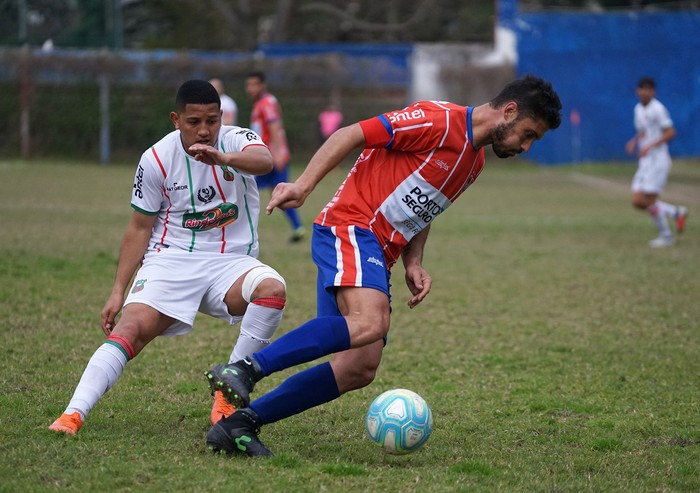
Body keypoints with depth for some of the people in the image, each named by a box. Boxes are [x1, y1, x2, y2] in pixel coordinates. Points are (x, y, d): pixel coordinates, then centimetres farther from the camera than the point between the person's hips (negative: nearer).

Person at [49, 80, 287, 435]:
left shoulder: (237, 140, -6)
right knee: (131, 328, -25)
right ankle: (73, 415, -30)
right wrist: (118, 291, -2)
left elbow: (264, 161, -31)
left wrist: (224, 158, -54)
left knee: (273, 288, -30)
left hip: (231, 261, 1)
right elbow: (140, 228, 3)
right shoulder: (157, 159, -5)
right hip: (172, 257, -1)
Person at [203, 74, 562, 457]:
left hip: (377, 257, 9)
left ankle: (238, 424, -4)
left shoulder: (474, 162, 21)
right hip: (350, 226, -9)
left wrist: (413, 265, 12)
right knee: (370, 321, -34)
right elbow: (351, 135, -11)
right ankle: (244, 370, -33)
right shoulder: (439, 121, -8)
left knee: (360, 369, -5)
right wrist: (304, 184, -21)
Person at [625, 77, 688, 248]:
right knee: (638, 201, 2)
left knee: (648, 200, -11)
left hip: (658, 159, -8)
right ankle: (677, 212, 18)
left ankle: (666, 236, 4)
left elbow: (670, 132, -16)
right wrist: (634, 142, 6)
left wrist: (650, 146, -23)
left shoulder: (657, 109, -13)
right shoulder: (638, 109, 13)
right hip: (645, 161, 8)